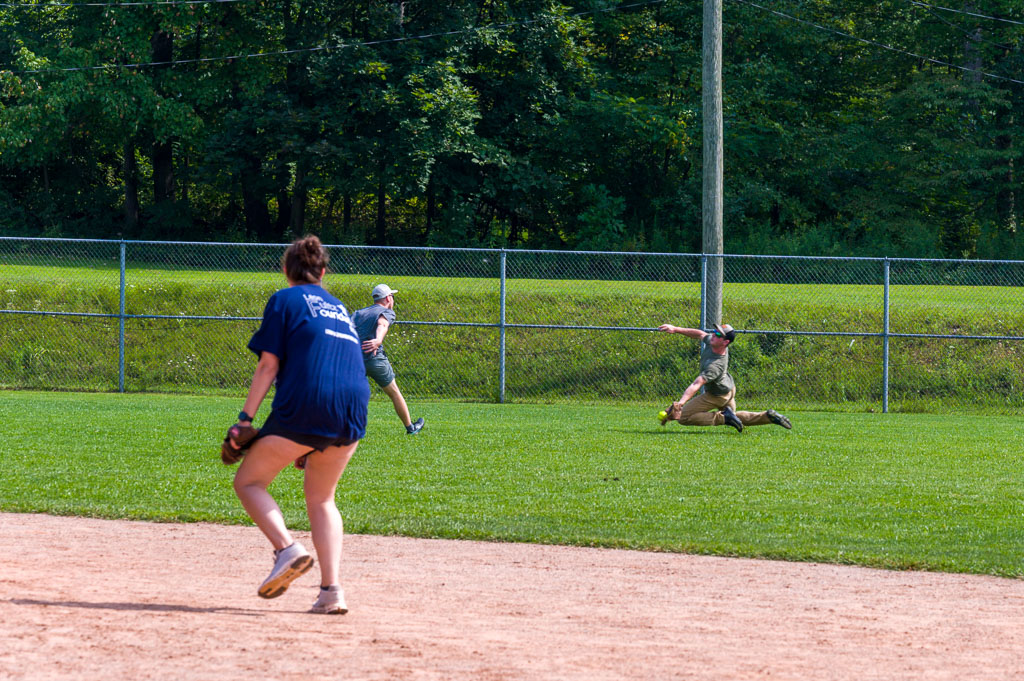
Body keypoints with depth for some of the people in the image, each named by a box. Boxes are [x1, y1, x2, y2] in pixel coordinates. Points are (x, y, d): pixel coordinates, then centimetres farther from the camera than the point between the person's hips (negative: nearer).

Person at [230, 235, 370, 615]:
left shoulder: (285, 300, 10)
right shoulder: (338, 307, 27)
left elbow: (268, 365, 0)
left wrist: (246, 417, 0)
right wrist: (314, 445, 30)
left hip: (305, 405, -6)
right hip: (353, 412, 6)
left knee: (249, 482, 9)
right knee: (321, 497, 21)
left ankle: (287, 549, -15)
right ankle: (332, 591, 5)